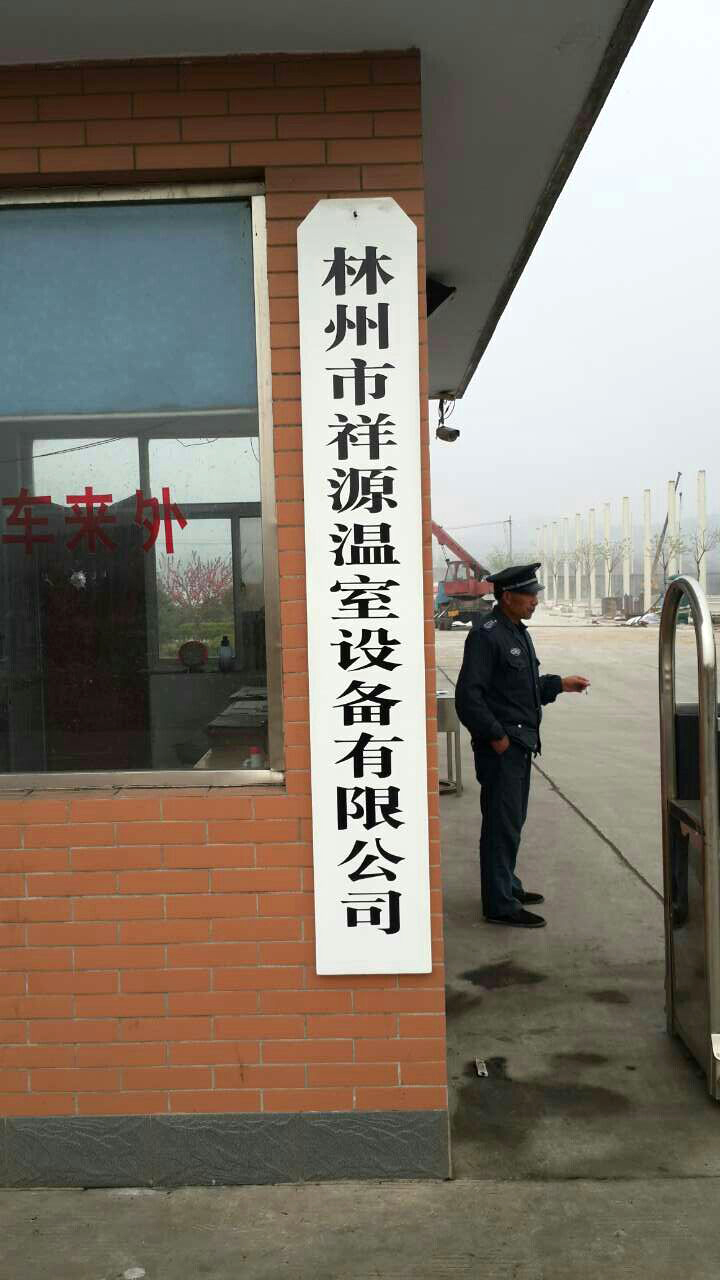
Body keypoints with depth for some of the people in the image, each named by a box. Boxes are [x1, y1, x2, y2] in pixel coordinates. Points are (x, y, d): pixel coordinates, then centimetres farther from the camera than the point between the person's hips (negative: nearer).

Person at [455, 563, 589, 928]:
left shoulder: (519, 633, 14)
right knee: (502, 825, -4)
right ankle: (499, 905, 4)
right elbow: (468, 696, -22)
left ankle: (507, 887, 33)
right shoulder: (485, 636, -17)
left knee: (512, 820, 19)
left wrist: (560, 684, 16)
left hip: (521, 744, 10)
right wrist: (495, 736, -19)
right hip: (500, 747, -10)